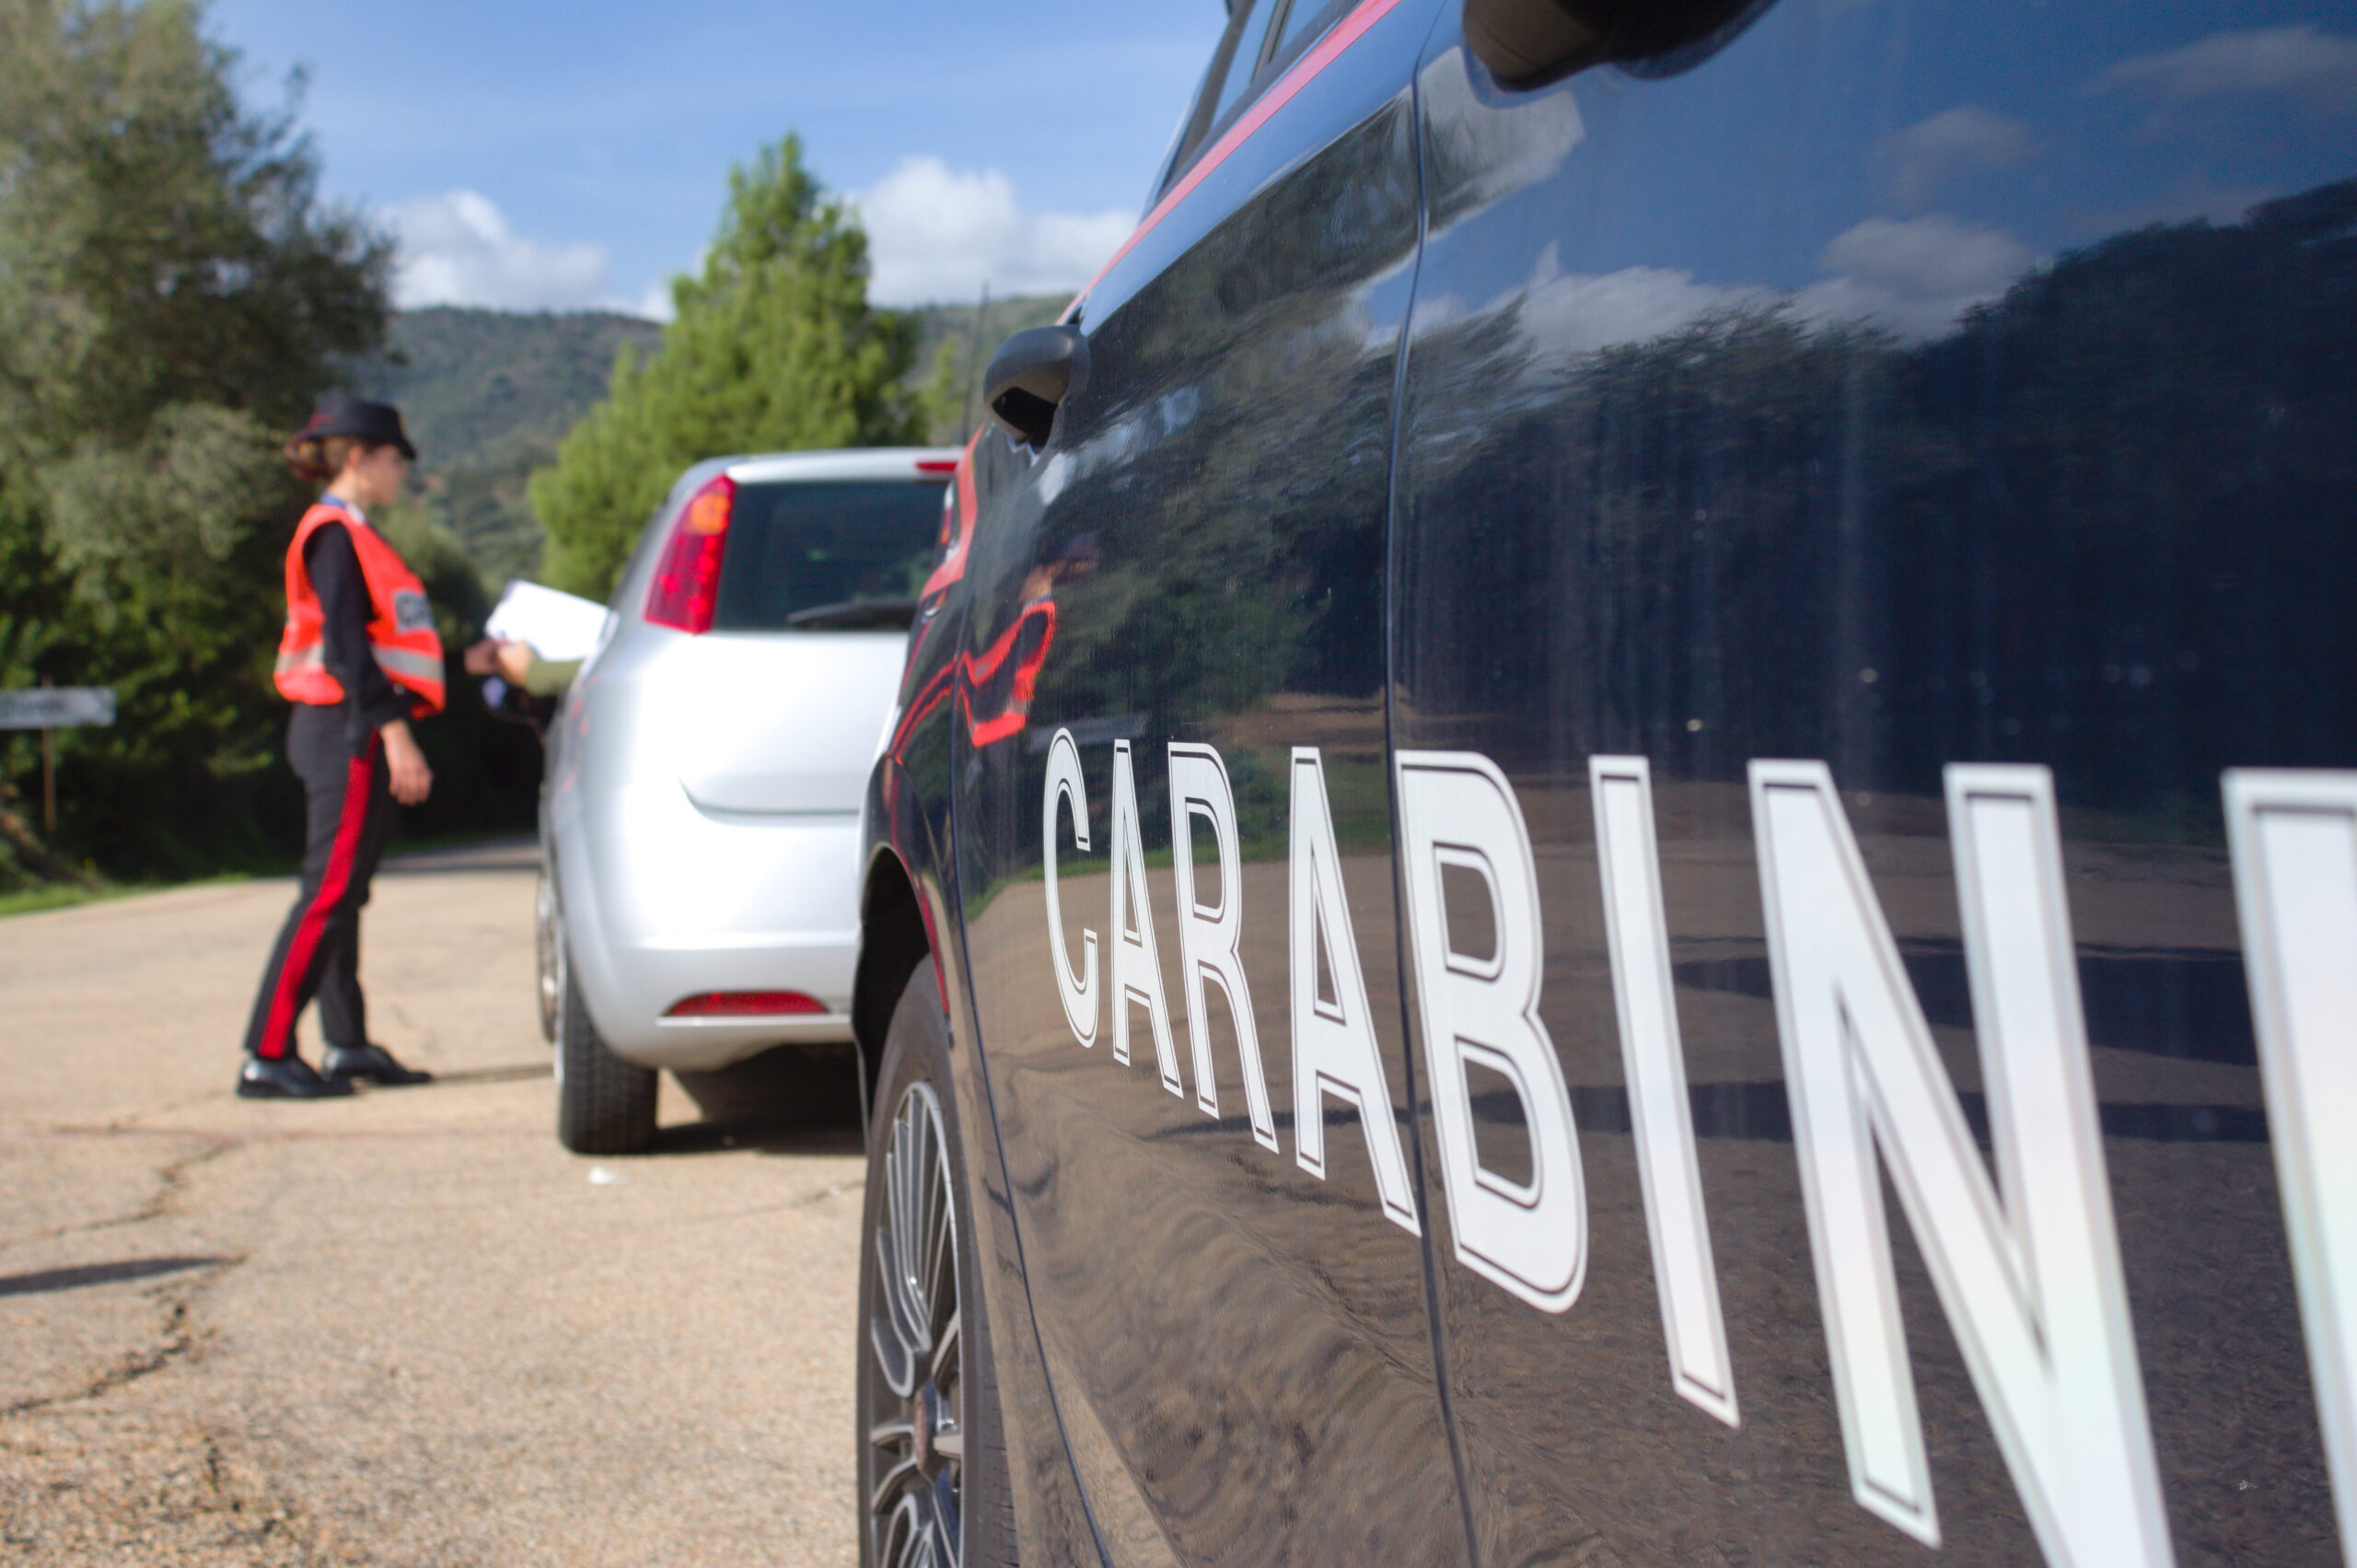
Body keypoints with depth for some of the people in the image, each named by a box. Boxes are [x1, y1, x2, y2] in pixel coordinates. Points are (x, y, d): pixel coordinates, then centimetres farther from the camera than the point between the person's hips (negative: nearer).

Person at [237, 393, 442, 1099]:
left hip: (361, 732, 10)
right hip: (348, 729, -10)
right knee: (329, 890, -11)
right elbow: (344, 647, -18)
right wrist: (393, 730, -22)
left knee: (344, 891, 11)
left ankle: (348, 1046, 17)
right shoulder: (334, 533, -11)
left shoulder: (353, 535, 19)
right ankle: (266, 1055, -11)